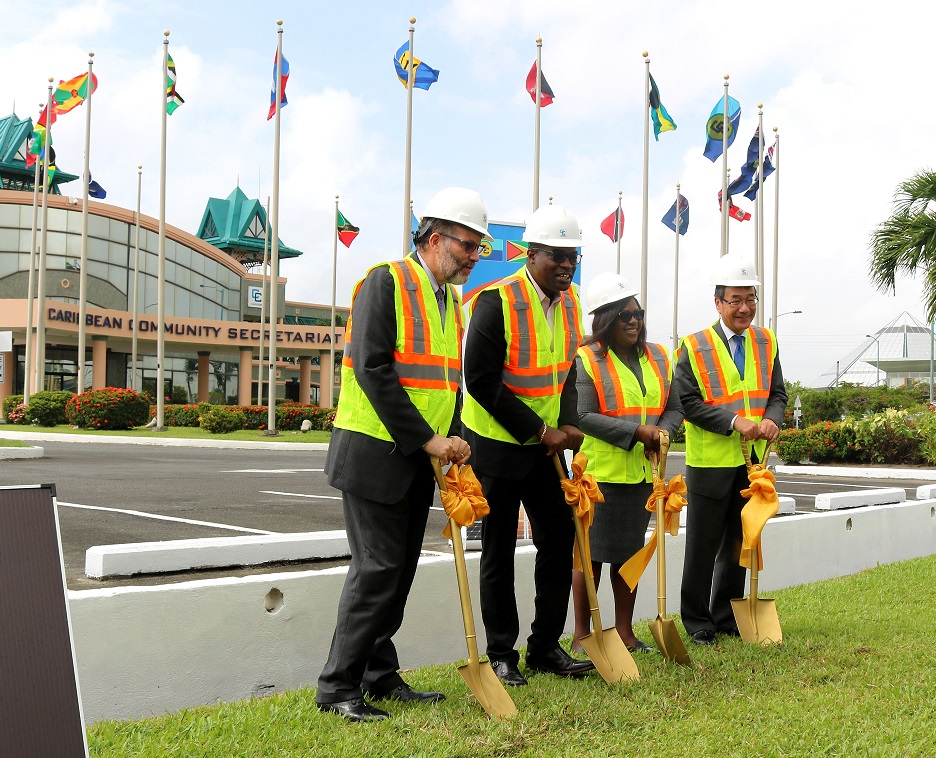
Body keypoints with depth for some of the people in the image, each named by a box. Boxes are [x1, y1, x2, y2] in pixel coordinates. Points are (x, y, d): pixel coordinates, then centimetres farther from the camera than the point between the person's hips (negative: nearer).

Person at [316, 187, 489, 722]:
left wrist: (453, 440, 0)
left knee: (401, 568, 11)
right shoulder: (387, 281, -12)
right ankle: (338, 687, 3)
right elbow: (373, 369, -20)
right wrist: (427, 438, -20)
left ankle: (380, 676, 22)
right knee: (378, 568, -7)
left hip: (420, 460, 8)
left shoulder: (451, 302, 14)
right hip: (374, 454, -8)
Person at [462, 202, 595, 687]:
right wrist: (539, 430, -19)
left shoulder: (569, 301, 4)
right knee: (499, 551, 3)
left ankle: (546, 647, 21)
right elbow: (482, 380, -22)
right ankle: (502, 656, 15)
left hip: (545, 443, 7)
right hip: (496, 443, -7)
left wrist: (568, 425, -5)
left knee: (559, 535, 8)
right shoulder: (497, 301, -19)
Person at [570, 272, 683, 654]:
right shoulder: (587, 360, -8)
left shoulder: (658, 358, 11)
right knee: (590, 554, 0)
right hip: (600, 472, -6)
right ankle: (582, 635, 11)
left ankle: (625, 633, 24)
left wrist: (662, 433, -8)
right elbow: (584, 416, -15)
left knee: (630, 553, 14)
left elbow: (674, 409, 14)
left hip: (643, 473, 6)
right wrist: (636, 431, -19)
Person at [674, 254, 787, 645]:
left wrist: (771, 420, -12)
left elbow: (777, 393, 10)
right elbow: (688, 403, -12)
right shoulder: (695, 347, -8)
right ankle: (696, 622, 16)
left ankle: (727, 618, 27)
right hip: (710, 463, -5)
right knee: (702, 547, 4)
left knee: (738, 544, 14)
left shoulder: (766, 342, 7)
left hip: (753, 462, 5)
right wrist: (734, 421, -21)